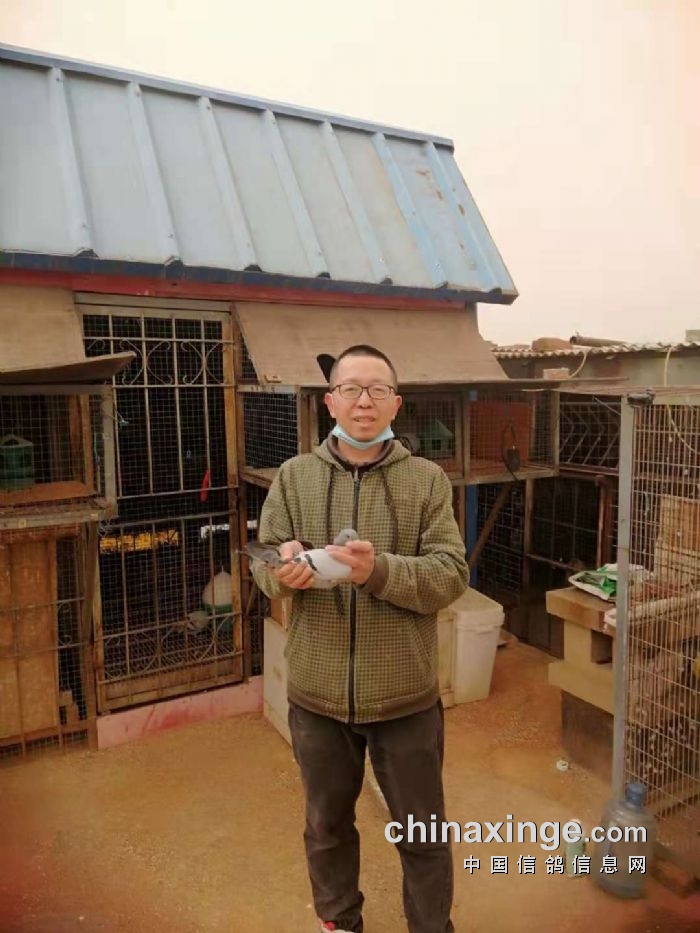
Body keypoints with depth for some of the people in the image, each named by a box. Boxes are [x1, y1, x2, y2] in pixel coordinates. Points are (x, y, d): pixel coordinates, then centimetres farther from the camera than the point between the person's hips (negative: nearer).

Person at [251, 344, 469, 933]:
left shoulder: (427, 479, -6)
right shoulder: (293, 476, -1)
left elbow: (452, 575, -12)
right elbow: (263, 561, 0)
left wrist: (380, 570, -28)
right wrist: (284, 572, -24)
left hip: (406, 695, -1)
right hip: (318, 692, 2)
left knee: (423, 832, 18)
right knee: (327, 823, 24)